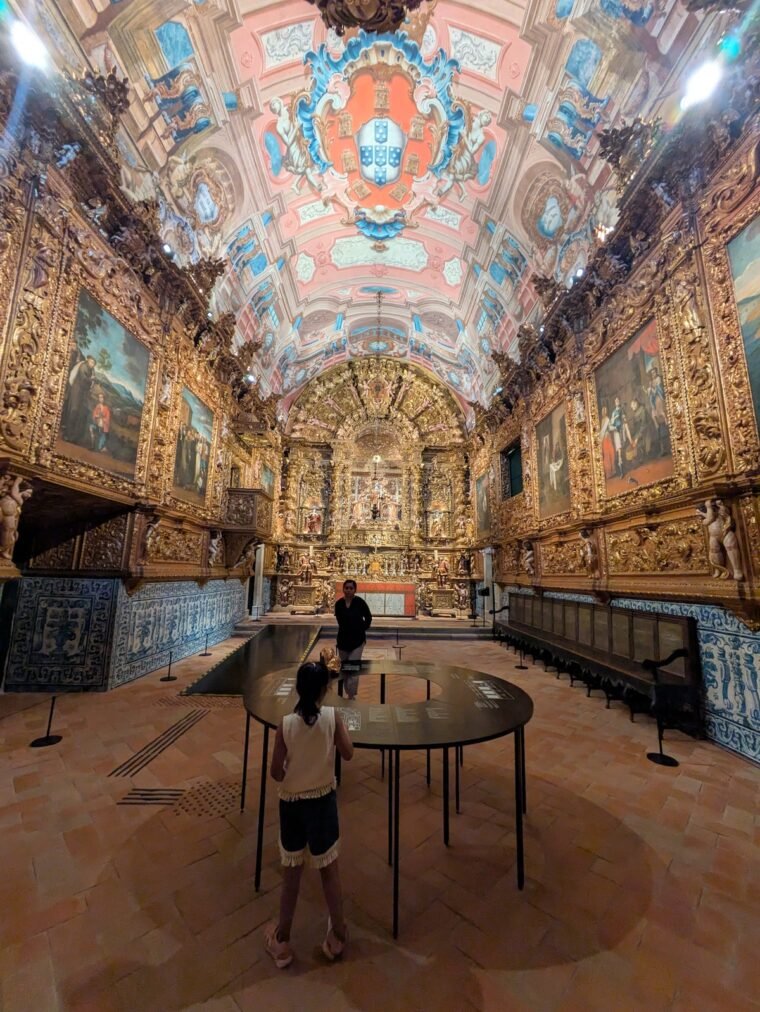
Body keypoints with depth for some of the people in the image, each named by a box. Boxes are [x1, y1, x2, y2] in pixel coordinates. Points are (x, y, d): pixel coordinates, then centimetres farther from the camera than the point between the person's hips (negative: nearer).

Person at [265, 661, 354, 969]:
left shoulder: (286, 724, -22)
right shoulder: (332, 716, -22)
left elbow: (276, 773, -12)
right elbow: (348, 754, -9)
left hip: (291, 804, 0)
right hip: (323, 802, 0)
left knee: (291, 875, 22)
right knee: (329, 872, 23)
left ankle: (282, 942, 41)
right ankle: (337, 936, 43)